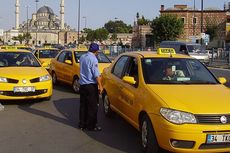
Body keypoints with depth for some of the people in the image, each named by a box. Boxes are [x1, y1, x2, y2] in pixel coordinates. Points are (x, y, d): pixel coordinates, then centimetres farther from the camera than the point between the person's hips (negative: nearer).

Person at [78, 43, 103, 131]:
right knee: (93, 106, 0)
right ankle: (91, 126, 3)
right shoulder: (93, 59, -16)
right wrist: (100, 86, -15)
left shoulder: (82, 57, 8)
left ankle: (82, 124, 19)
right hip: (91, 85, -8)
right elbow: (96, 74, -18)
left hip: (82, 84, 8)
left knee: (83, 105, 13)